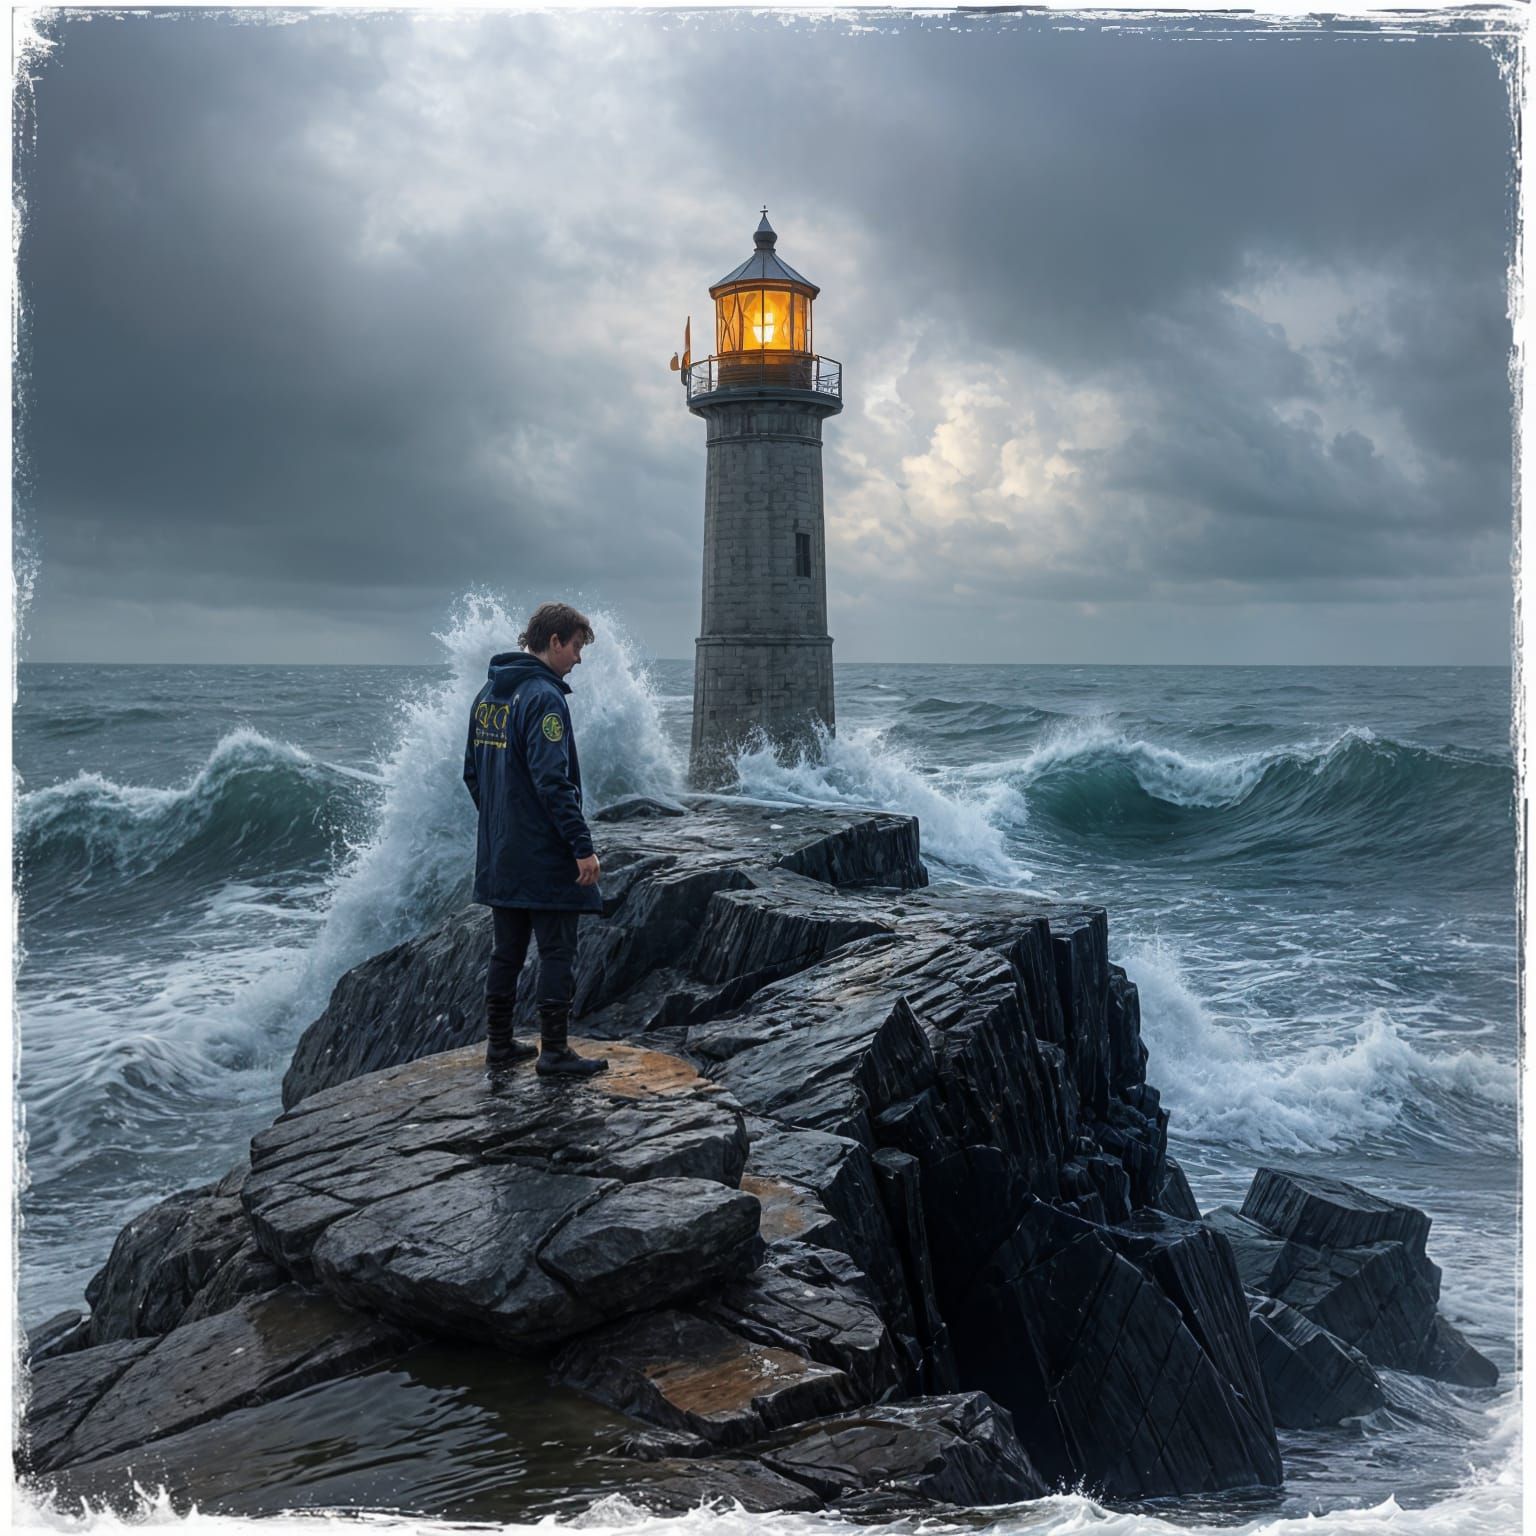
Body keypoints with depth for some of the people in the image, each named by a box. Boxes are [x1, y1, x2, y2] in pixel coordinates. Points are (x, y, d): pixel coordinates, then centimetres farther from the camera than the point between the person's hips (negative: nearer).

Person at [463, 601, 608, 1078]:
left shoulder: (488, 694, 12)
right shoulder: (543, 697, -16)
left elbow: (472, 773, 19)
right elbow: (553, 782, -23)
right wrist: (582, 846, -21)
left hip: (498, 855, 9)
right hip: (544, 856, -9)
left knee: (507, 949, 15)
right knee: (557, 950, 0)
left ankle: (499, 1046, 21)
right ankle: (554, 1052, 4)